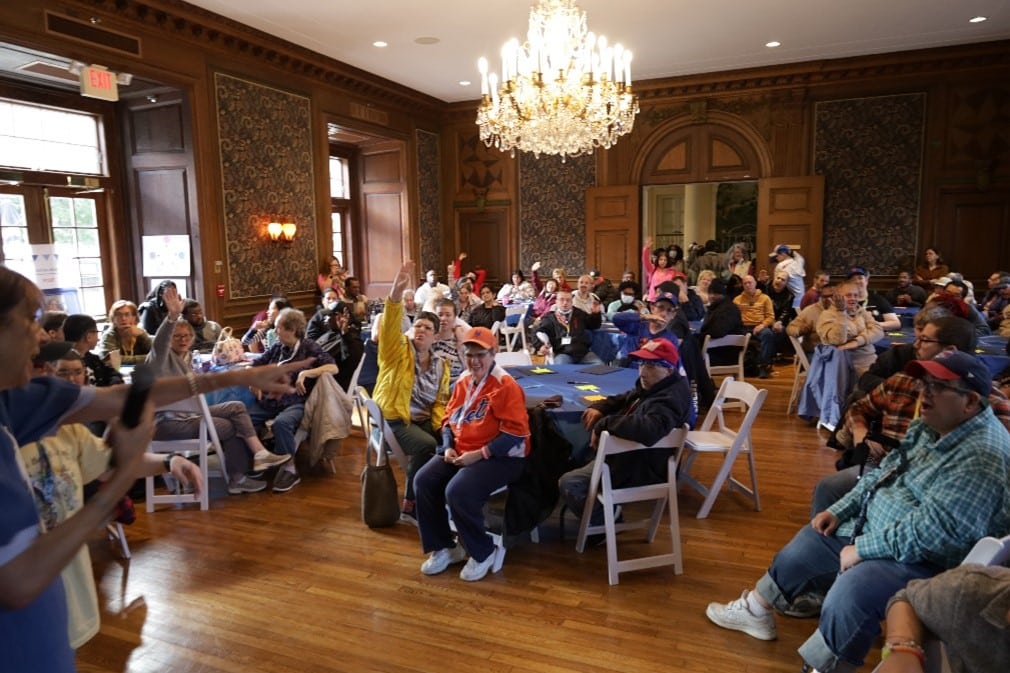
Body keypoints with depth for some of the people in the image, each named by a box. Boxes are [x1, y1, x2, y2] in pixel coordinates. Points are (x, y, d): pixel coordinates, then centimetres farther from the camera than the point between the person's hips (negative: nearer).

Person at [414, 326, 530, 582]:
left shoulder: (506, 386, -15)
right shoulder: (463, 382, 9)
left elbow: (515, 434, -19)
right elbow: (449, 419, 17)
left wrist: (479, 454, -22)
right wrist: (448, 448, -2)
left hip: (499, 457, -8)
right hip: (459, 453, 8)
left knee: (457, 491, -29)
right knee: (423, 481, -10)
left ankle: (483, 552, -3)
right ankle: (443, 547, 6)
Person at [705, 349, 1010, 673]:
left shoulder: (983, 457, -26)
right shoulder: (929, 426, 4)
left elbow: (933, 530, -31)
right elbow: (883, 473, 14)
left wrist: (862, 549, -23)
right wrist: (839, 511, 6)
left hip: (923, 560, -10)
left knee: (850, 593, -33)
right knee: (808, 543, 17)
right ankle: (756, 610, 35)